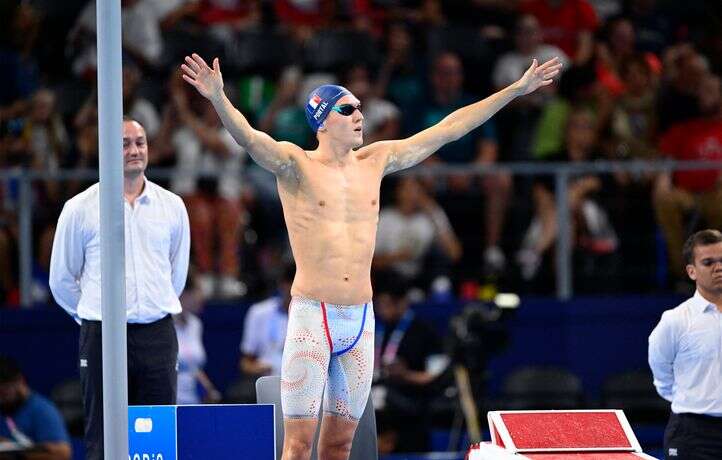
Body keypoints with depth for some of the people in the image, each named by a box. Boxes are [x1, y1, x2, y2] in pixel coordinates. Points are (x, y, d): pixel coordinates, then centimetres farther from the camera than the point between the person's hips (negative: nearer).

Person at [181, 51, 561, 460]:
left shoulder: (375, 161, 11)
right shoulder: (296, 164, -4)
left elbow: (449, 128, 16)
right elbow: (249, 137, -22)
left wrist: (517, 90, 18)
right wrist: (218, 99, -43)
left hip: (361, 318, 5)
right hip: (312, 318, -5)